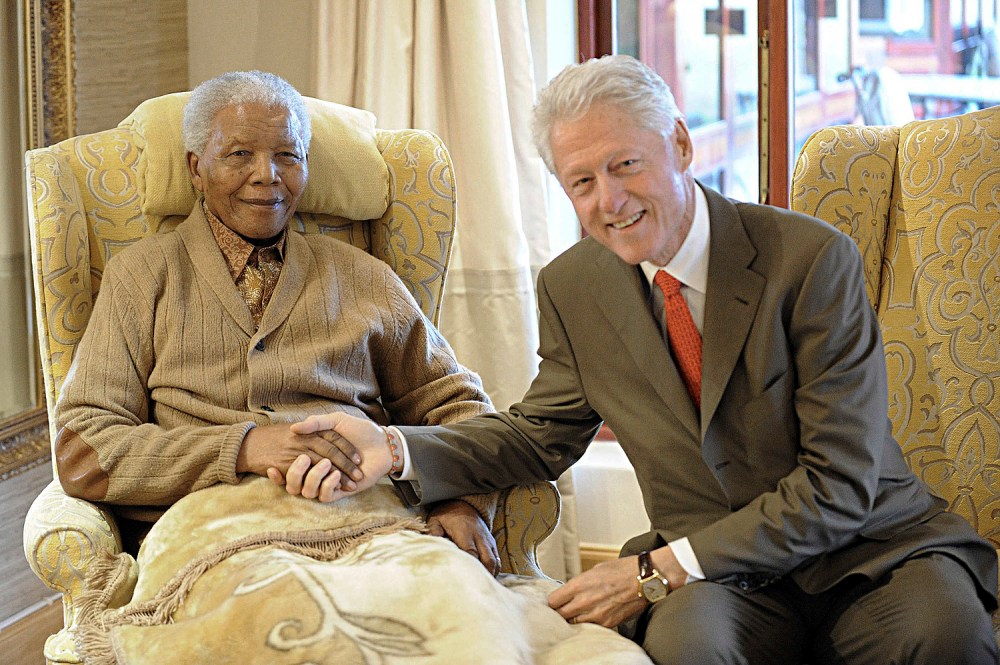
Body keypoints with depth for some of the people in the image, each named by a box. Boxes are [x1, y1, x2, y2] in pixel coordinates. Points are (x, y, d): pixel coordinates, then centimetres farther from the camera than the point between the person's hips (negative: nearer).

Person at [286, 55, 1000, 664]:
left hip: (874, 553, -2)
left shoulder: (813, 258, -12)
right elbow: (542, 433, 15)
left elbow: (839, 485, -14)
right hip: (723, 582, 3)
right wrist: (396, 450, -4)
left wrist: (658, 570, -18)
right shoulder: (572, 288, 4)